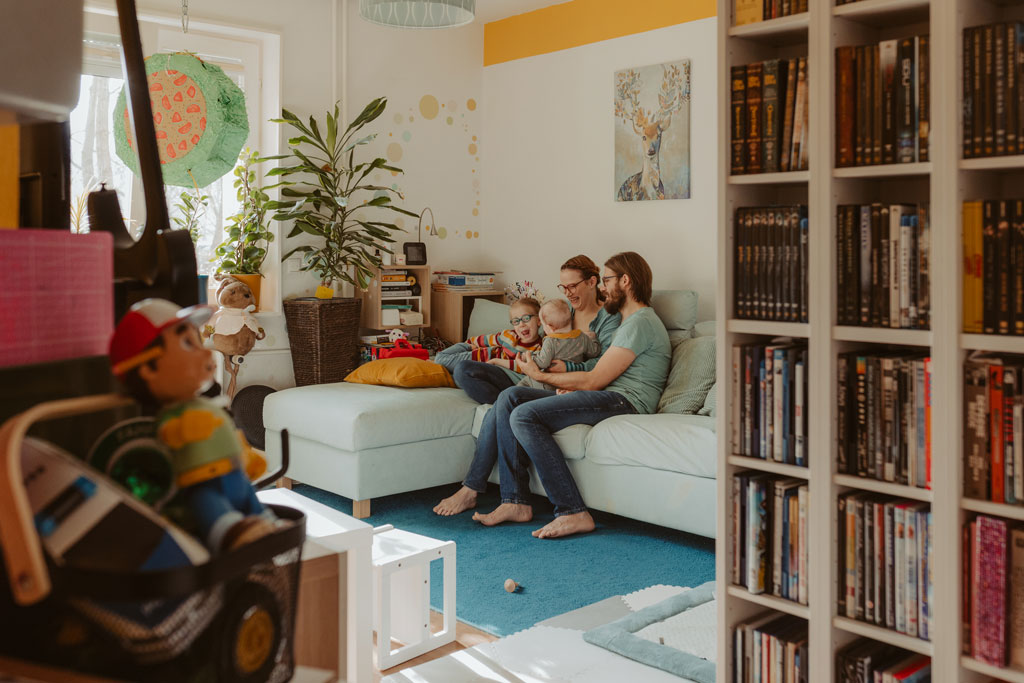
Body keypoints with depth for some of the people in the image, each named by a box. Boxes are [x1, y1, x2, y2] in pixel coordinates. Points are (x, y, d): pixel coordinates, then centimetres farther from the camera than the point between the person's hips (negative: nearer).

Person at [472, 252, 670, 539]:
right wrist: (571, 384, 2)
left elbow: (594, 380, -12)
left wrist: (541, 376, -1)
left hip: (624, 401, -10)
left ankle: (573, 513, -25)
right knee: (510, 398, -3)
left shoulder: (640, 322, -8)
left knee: (524, 416, -25)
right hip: (609, 399, 10)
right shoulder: (629, 321, 27)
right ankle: (516, 501, -10)